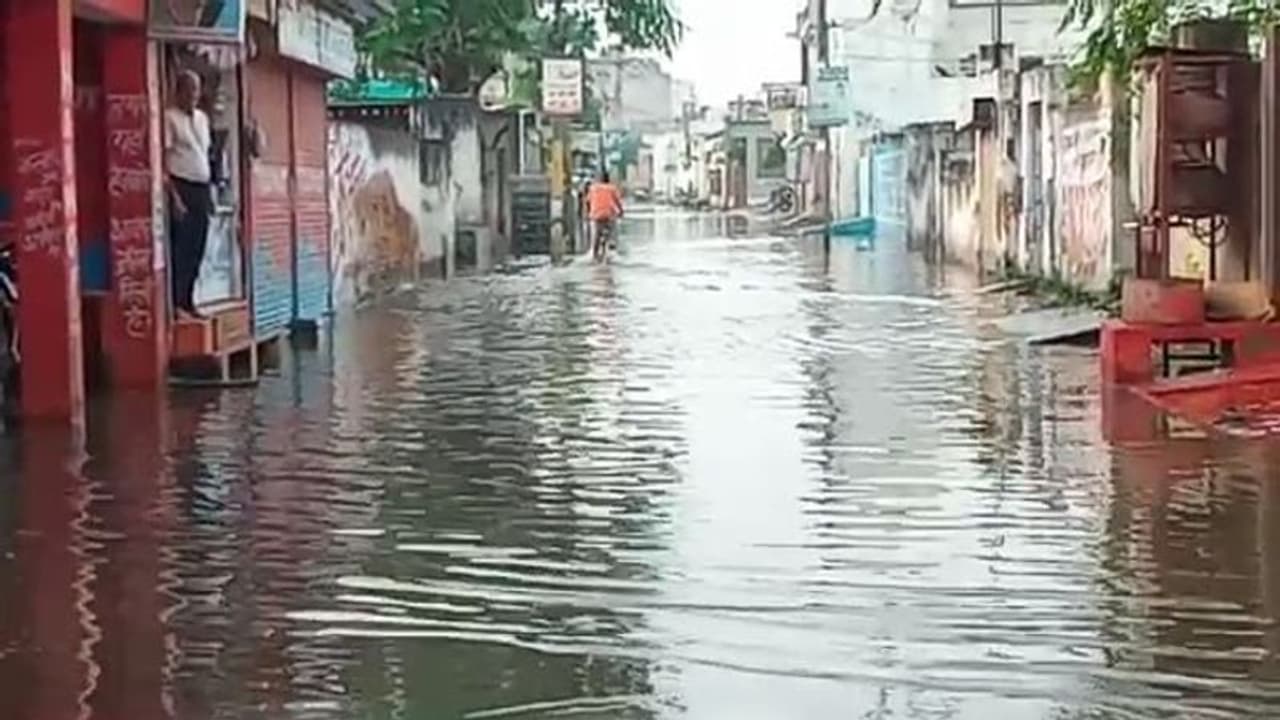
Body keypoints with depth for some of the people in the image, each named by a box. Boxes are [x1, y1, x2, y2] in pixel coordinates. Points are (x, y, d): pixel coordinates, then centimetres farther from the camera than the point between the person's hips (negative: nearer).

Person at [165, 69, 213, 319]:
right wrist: (174, 196, -17)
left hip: (201, 188, 7)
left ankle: (188, 302, 17)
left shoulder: (202, 118, 17)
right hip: (181, 187, -7)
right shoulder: (169, 118, -6)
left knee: (197, 250, 9)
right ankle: (176, 304, -4)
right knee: (181, 249, -8)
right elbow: (164, 161, -11)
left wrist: (209, 192, 15)